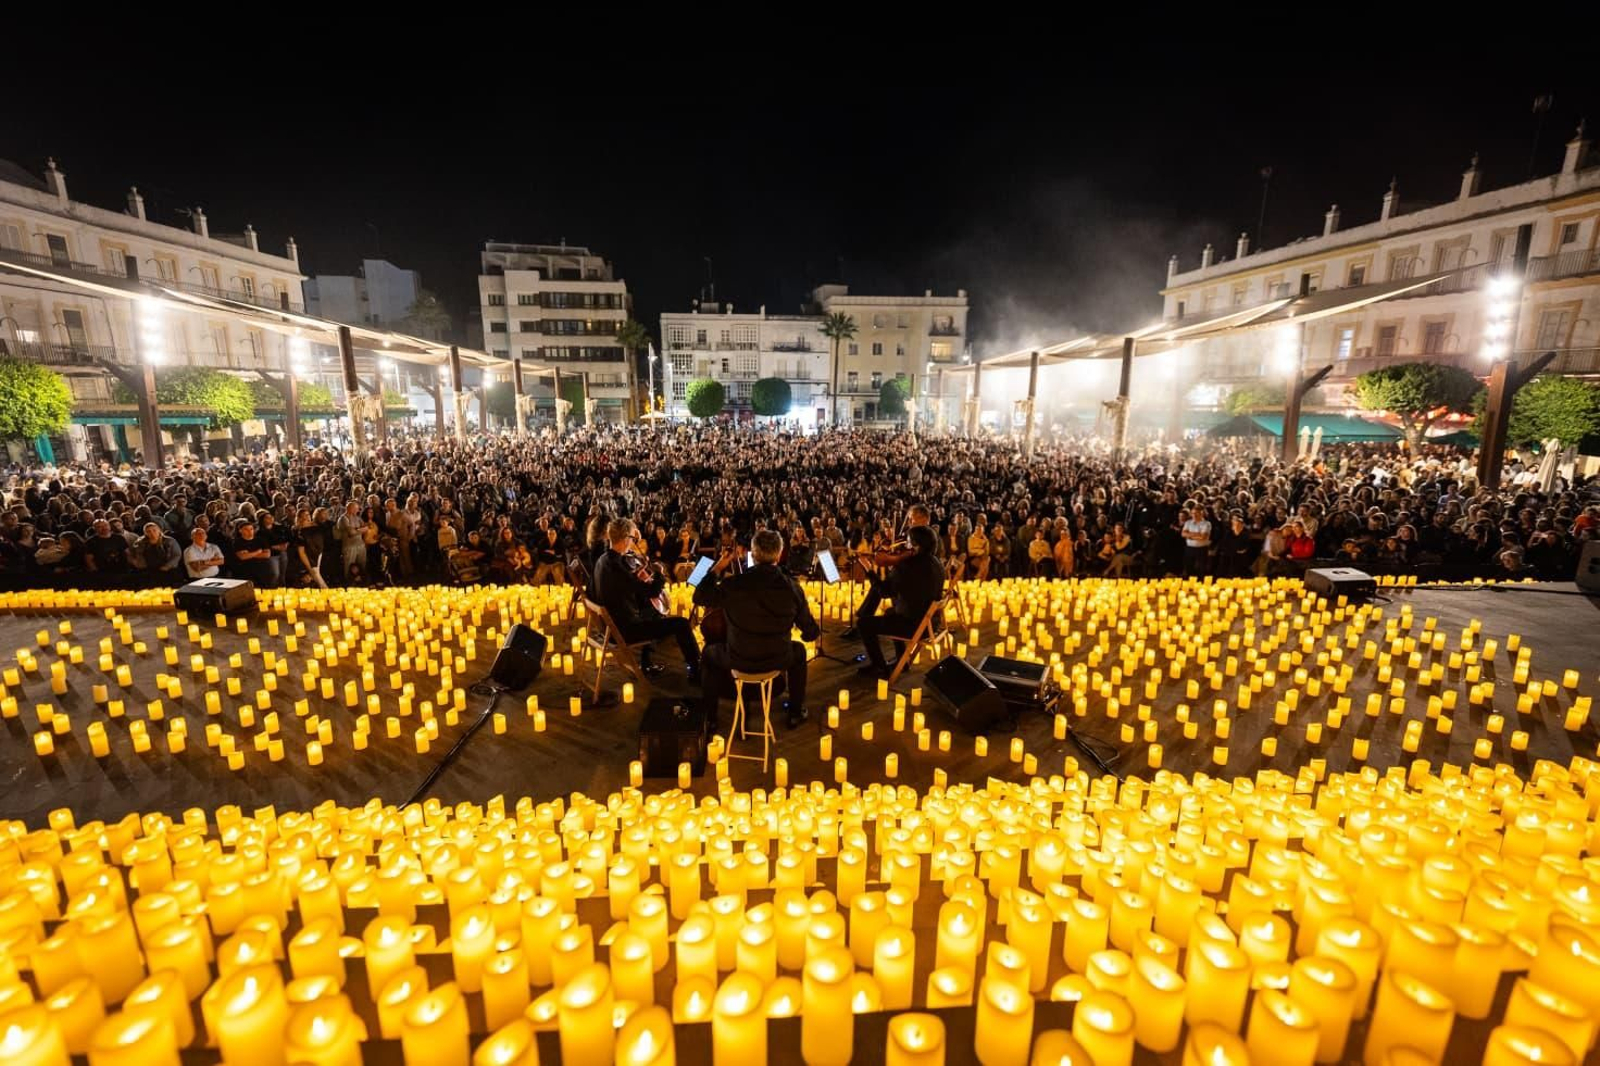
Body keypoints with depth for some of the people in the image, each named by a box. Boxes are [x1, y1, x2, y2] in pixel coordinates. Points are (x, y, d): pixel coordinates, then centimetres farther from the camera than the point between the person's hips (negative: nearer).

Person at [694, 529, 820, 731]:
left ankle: (710, 718, 35)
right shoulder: (792, 587, -15)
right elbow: (810, 633, -6)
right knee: (798, 650, 35)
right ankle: (796, 713, 40)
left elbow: (699, 598, 0)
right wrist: (812, 632, 19)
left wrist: (718, 567, 1)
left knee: (709, 654, 31)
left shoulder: (732, 585, -19)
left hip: (739, 660, -1)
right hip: (778, 659, 1)